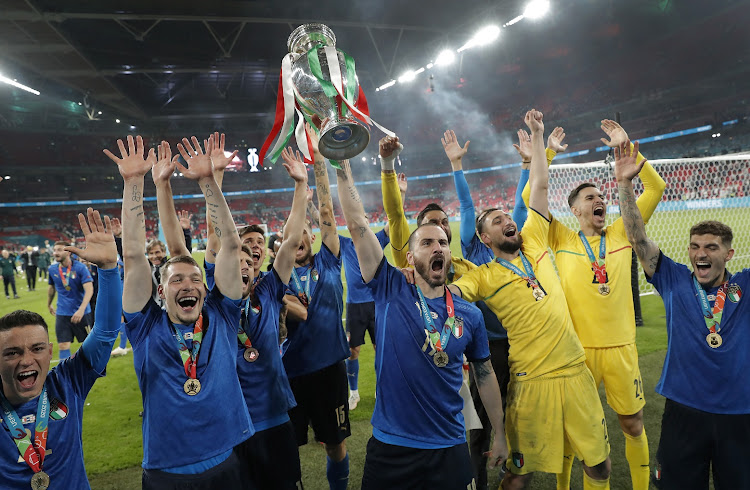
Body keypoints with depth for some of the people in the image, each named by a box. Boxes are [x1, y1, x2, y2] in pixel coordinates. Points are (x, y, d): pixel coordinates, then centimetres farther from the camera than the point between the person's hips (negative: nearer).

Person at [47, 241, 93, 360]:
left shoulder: (80, 267, -13)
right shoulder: (52, 269, 1)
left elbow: (89, 290, -20)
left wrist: (81, 310, -31)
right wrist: (49, 305, 29)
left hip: (81, 312, -3)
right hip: (62, 313, 3)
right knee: (63, 345, -4)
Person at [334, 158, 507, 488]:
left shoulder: (469, 315, 0)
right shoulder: (391, 293, -7)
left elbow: (485, 374, 10)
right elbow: (357, 226, -12)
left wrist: (499, 435, 13)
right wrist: (343, 165, -14)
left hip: (449, 449, 2)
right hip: (390, 448, -1)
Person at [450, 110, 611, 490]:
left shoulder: (534, 244, 9)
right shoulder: (483, 276, -1)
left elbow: (539, 186, 11)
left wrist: (537, 135, 13)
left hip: (576, 372, 4)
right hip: (532, 382, -4)